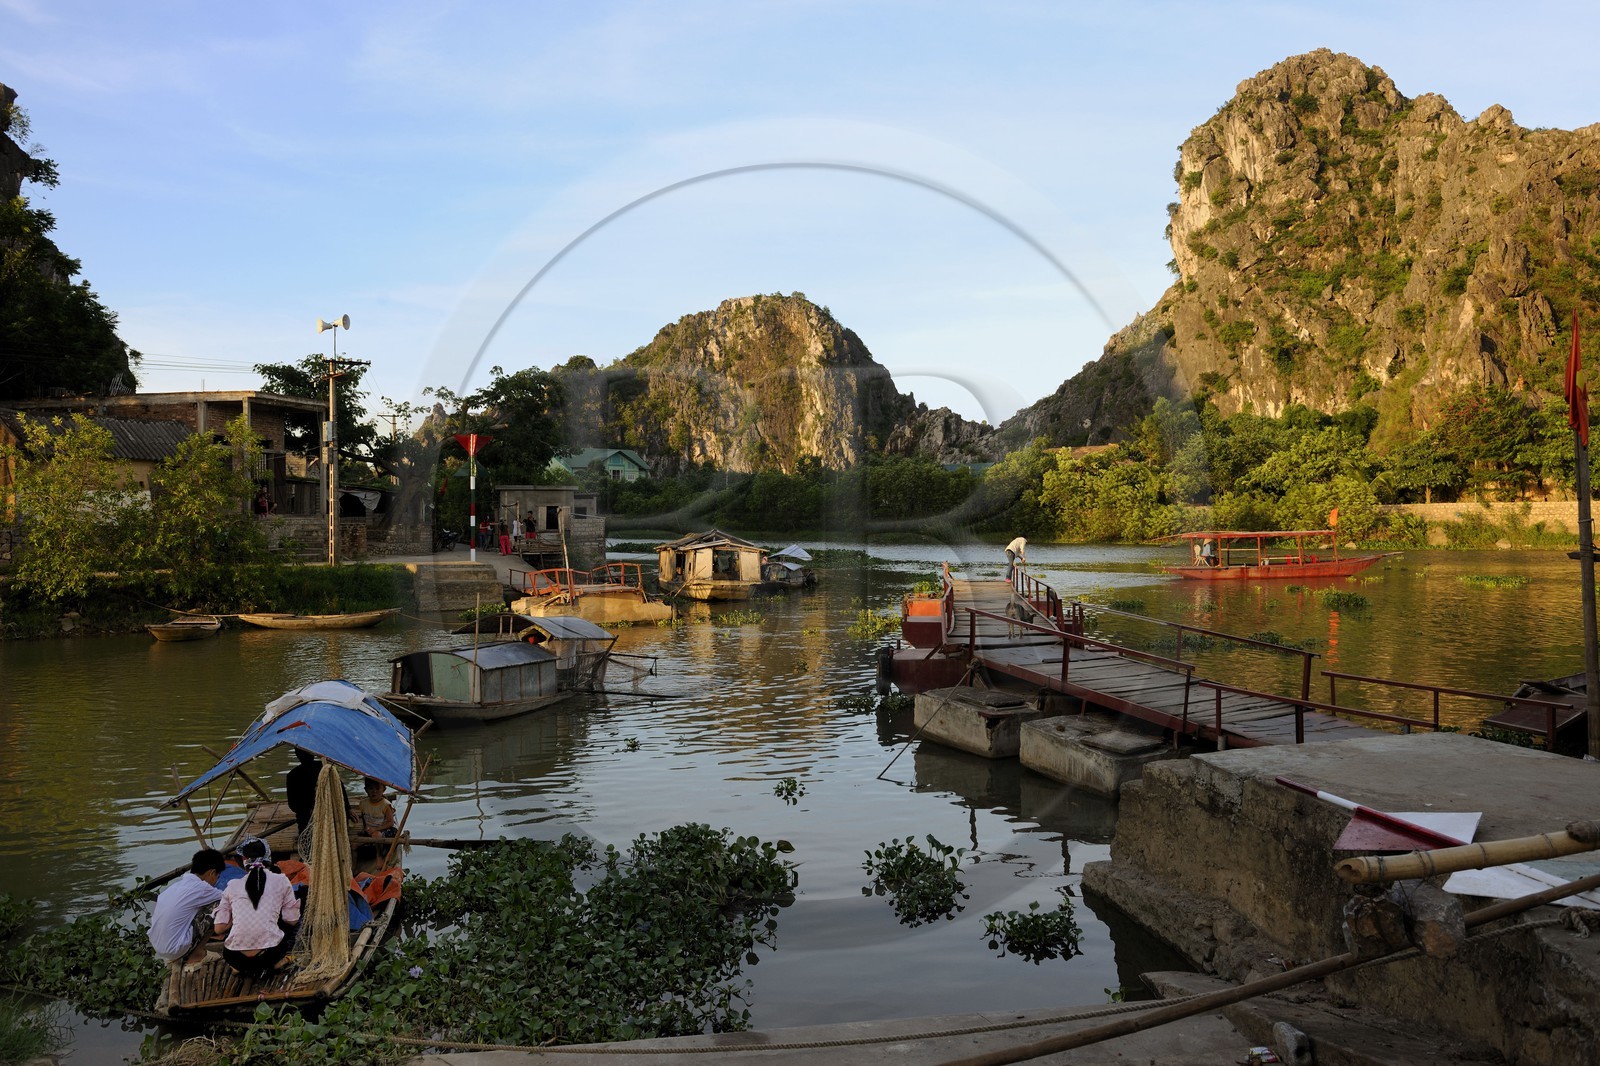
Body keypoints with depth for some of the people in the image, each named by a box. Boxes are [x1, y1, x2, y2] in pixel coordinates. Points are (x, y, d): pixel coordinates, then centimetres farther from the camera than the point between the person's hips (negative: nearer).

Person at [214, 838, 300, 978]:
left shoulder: (233, 885, 10)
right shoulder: (280, 881, 5)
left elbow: (219, 928, 10)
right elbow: (292, 920, 8)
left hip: (236, 958, 2)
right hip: (270, 954, -2)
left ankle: (241, 967, 13)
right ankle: (275, 963, 11)